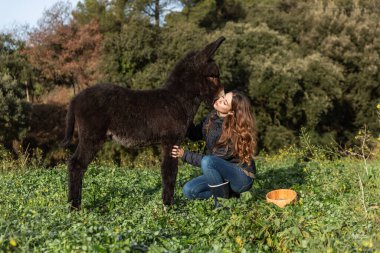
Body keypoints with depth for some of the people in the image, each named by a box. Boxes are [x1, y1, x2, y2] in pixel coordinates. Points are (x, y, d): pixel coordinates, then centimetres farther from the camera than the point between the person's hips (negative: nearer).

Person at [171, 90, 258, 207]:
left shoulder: (234, 132, -25)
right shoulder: (212, 117, -3)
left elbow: (209, 161, -22)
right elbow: (194, 135, 8)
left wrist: (184, 155, -22)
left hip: (242, 178, -7)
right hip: (222, 173, 7)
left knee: (207, 162, -33)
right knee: (189, 191, -9)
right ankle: (229, 192, 6)